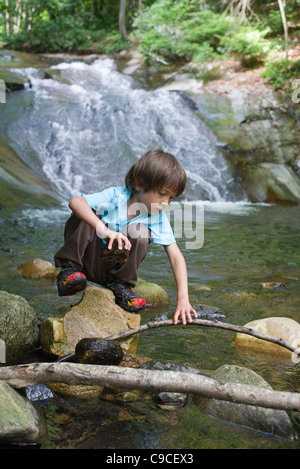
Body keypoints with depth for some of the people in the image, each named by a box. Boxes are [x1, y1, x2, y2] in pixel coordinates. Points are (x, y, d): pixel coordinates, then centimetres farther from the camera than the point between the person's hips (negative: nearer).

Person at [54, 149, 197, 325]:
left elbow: (176, 256, -19)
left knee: (141, 232, -25)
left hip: (115, 268, 2)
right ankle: (69, 268, -20)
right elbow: (75, 202, -36)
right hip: (89, 259, -2)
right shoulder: (116, 196, -20)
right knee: (84, 213, -25)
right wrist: (104, 230, -52)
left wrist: (183, 298, -32)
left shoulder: (158, 218, -13)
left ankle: (120, 284, -12)